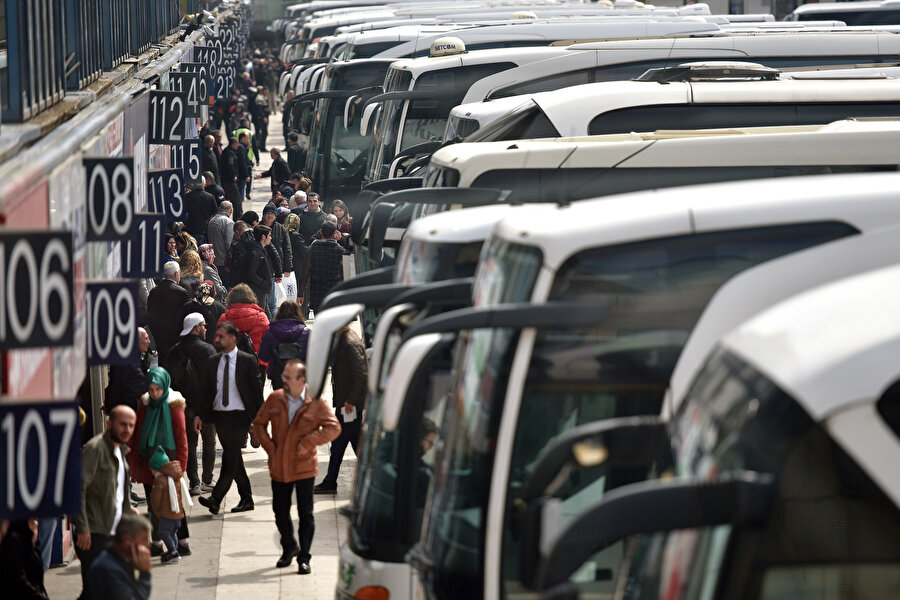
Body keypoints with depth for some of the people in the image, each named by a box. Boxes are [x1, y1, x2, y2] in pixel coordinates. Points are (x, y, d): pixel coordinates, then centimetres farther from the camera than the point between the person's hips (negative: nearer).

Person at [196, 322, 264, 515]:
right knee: (234, 458, 10)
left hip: (240, 416, -5)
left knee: (230, 456, -15)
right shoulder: (212, 361, 10)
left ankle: (216, 499, -22)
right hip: (219, 417, 5)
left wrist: (258, 419, -6)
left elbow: (257, 390, -2)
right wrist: (200, 415, 3)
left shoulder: (247, 361, -3)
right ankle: (246, 499, 20)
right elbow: (206, 390, 13)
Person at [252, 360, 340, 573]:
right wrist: (269, 446, 0)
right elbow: (259, 423, 12)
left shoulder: (316, 403, -8)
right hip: (279, 467, 4)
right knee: (280, 512, 13)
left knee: (305, 514, -1)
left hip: (304, 467, -4)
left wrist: (308, 442, -16)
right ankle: (289, 548, 36)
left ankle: (304, 558, 7)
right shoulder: (275, 399, 2)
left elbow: (333, 428, -9)